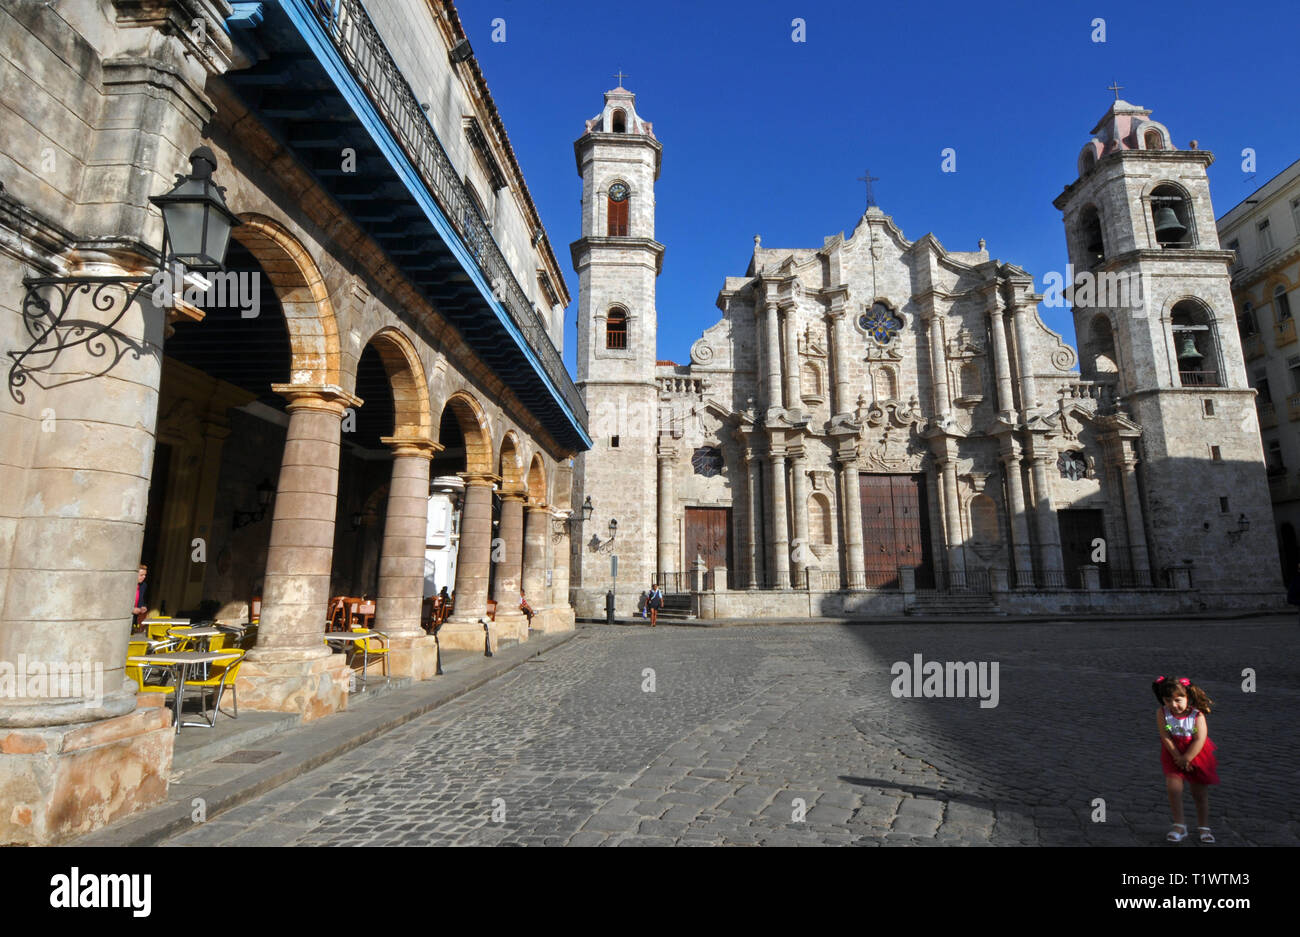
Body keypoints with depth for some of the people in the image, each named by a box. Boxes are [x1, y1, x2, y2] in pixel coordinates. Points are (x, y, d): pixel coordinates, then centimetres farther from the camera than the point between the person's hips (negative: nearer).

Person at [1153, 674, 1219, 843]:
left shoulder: (1197, 715, -21)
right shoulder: (1162, 713, -16)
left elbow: (1199, 740, -20)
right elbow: (1166, 737, -14)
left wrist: (1186, 758, -18)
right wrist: (1178, 757, -16)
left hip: (1197, 754, -1)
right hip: (1174, 754, 1)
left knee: (1200, 792, 11)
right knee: (1173, 788, -9)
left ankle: (1203, 827, 31)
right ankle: (1179, 826, 4)